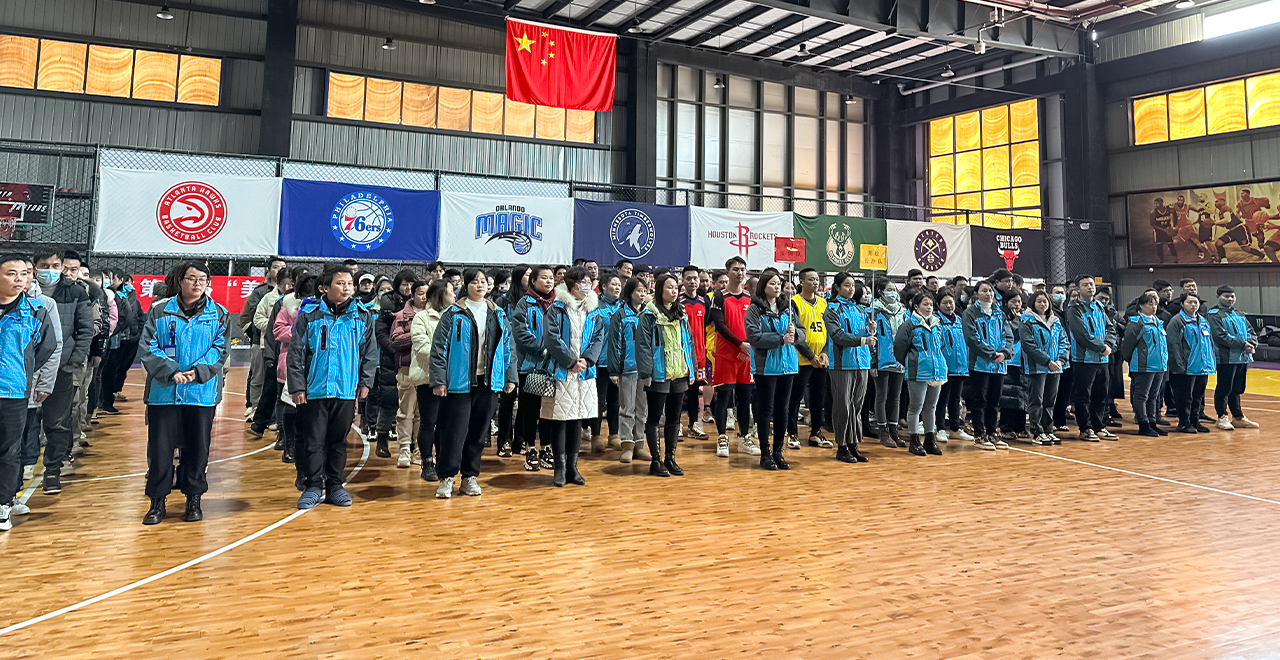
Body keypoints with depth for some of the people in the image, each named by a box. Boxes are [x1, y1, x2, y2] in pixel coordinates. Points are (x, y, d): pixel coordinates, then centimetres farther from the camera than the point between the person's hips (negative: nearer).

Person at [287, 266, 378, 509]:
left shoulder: (363, 316, 3)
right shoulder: (309, 315, -4)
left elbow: (370, 352, 9)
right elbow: (295, 353, -3)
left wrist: (365, 382, 3)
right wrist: (297, 387, -7)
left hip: (347, 390, 2)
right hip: (314, 390, -2)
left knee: (339, 441, 11)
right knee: (313, 441, 3)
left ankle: (334, 486, 22)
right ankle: (313, 486, 15)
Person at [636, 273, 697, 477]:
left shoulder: (681, 314, 12)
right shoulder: (649, 315, -8)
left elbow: (689, 343, 16)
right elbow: (643, 345, -12)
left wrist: (692, 370, 12)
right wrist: (646, 373, -16)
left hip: (680, 375, 6)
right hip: (658, 375, -6)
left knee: (674, 418, 12)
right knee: (654, 418, 4)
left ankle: (670, 458, 22)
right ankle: (656, 460, 12)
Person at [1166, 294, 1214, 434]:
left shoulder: (1204, 321, 16)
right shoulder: (1176, 321, -8)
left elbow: (1210, 343, 22)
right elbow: (1174, 345, -13)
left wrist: (1212, 363, 15)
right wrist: (1179, 365, -19)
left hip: (1203, 367, 7)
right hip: (1186, 368, -7)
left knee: (1198, 396, 13)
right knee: (1185, 396, -1)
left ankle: (1195, 421, 23)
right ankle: (1184, 423, 7)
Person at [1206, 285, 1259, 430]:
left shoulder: (1239, 315, 19)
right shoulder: (1214, 315, -6)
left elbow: (1251, 331, 17)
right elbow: (1220, 336, -16)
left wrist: (1252, 344, -3)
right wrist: (1242, 345, -17)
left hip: (1243, 358, 7)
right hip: (1226, 357, -7)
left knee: (1237, 389, 14)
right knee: (1224, 389, -2)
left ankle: (1238, 417, 22)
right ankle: (1222, 417, 7)